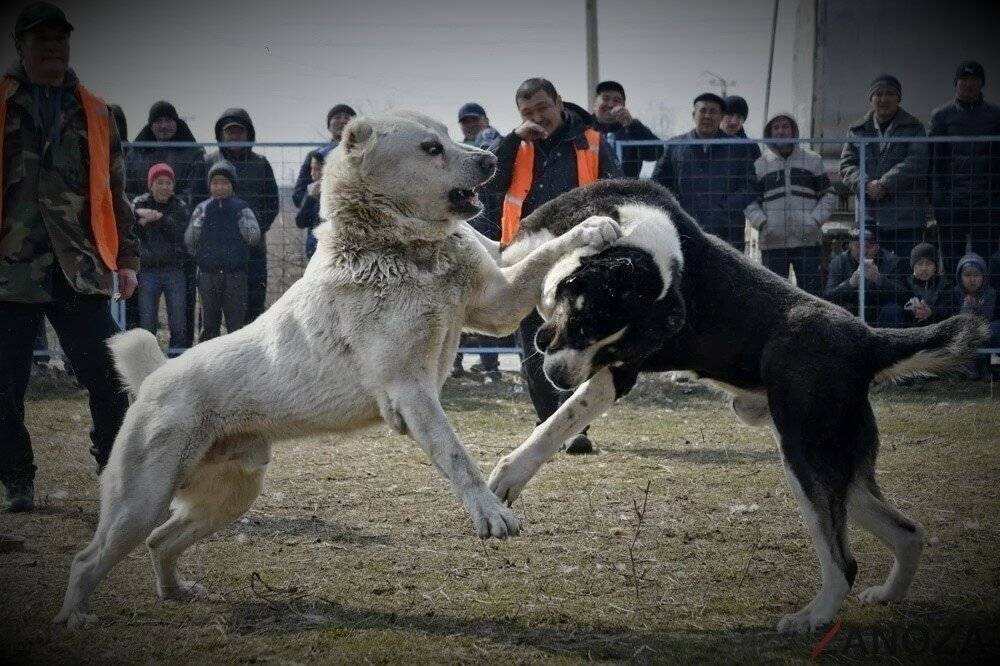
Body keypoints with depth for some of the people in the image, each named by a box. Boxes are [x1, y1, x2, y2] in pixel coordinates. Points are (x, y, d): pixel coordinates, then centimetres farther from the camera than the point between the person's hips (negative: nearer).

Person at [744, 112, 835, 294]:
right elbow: (749, 201, 9)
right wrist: (761, 223, -9)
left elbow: (828, 195, 11)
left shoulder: (813, 160, 11)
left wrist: (816, 221, -5)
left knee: (810, 292, -1)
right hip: (773, 243, 0)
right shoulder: (760, 165, 10)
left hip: (808, 240, 0)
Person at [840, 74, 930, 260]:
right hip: (869, 218, 3)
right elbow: (847, 165, 7)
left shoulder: (913, 128, 6)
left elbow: (916, 162, -8)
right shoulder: (858, 131, 15)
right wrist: (867, 185, -13)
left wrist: (884, 184, -17)